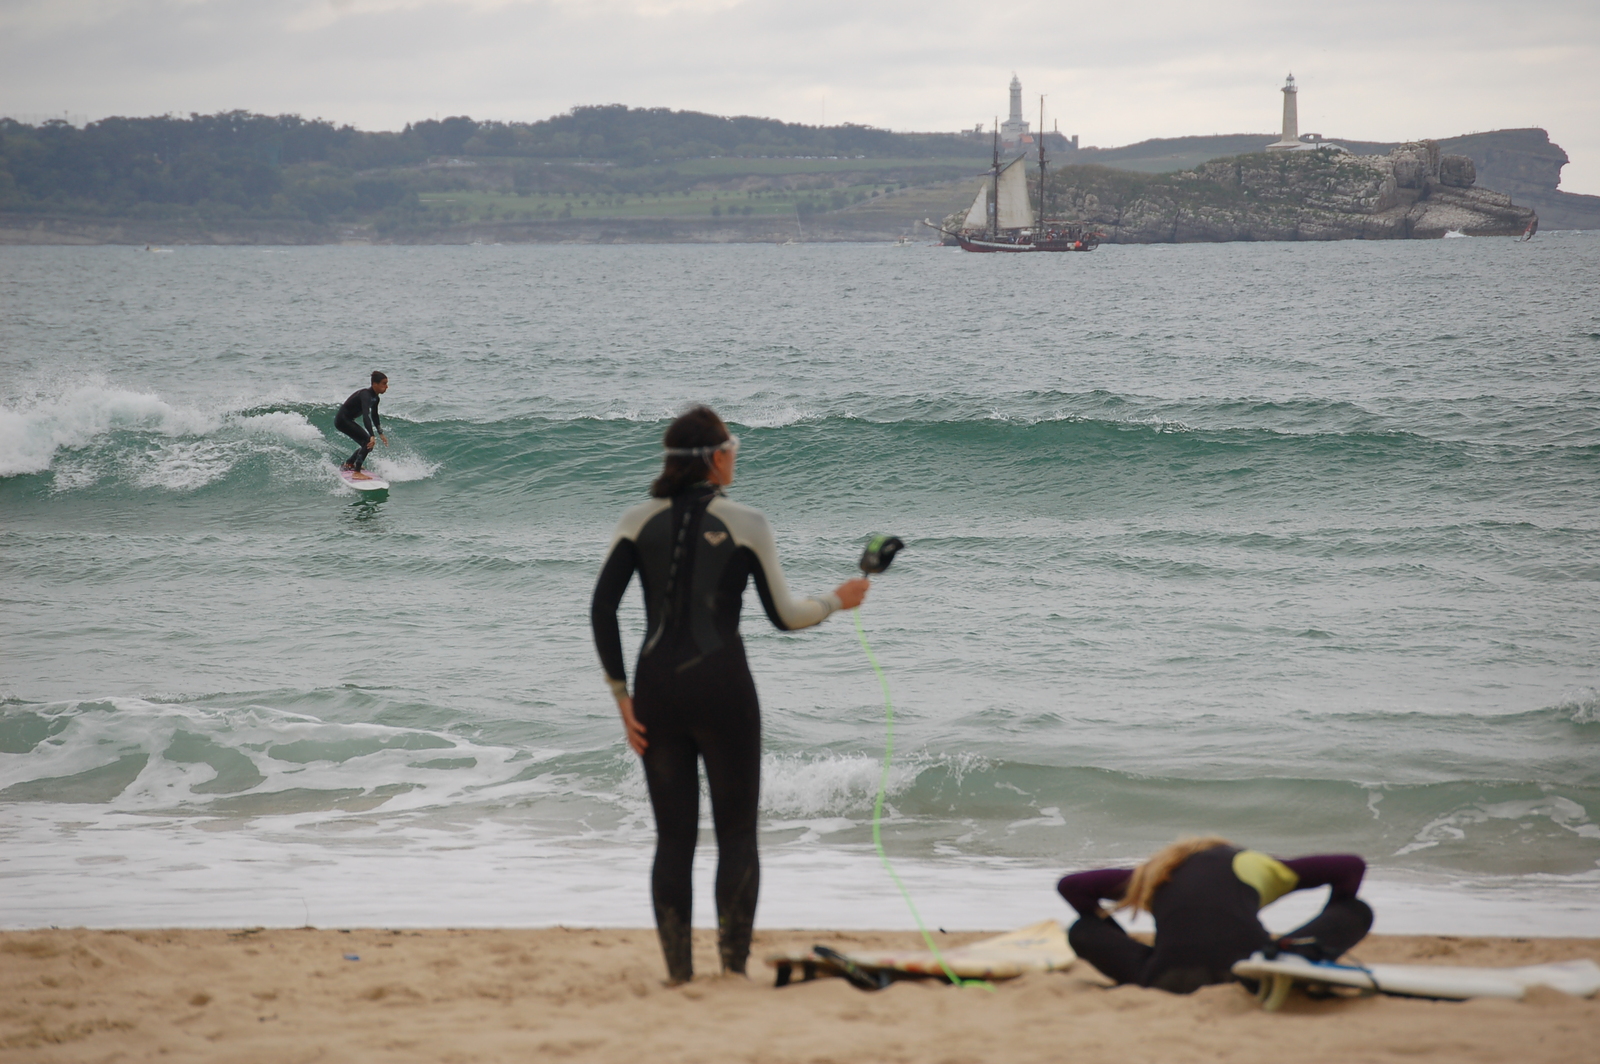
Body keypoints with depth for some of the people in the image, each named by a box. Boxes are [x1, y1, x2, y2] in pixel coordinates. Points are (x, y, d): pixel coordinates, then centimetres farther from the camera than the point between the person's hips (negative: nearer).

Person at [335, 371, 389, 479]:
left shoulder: (375, 398, 5)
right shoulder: (366, 395, -26)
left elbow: (374, 417, 22)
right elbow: (366, 416, -38)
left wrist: (381, 434, 29)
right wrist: (372, 436, -47)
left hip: (348, 420, 10)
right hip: (342, 420, -10)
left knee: (368, 444, 16)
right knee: (368, 442, -19)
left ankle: (348, 464, 34)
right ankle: (357, 473, -21)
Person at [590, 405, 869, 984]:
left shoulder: (639, 521, 5)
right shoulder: (746, 524, -3)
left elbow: (601, 608, -1)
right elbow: (784, 615, 0)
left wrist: (622, 697, 4)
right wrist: (837, 601, 20)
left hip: (656, 687, 3)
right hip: (721, 686, -3)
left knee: (673, 837, 8)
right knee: (737, 834, 6)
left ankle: (679, 972, 5)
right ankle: (733, 968, -1)